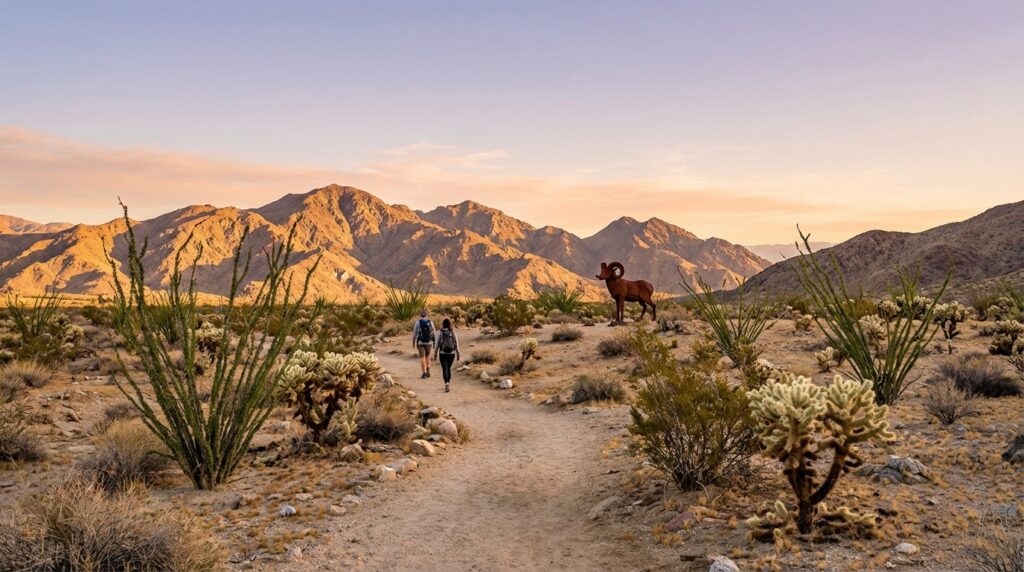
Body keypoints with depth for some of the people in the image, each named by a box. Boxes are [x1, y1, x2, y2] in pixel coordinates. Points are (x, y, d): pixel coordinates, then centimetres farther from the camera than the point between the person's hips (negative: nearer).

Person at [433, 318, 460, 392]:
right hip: (451, 353, 2)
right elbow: (456, 344, -2)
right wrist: (458, 354, 4)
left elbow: (437, 343, -4)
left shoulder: (440, 332, -6)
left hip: (442, 353, -2)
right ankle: (447, 385, 26)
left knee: (444, 369, -4)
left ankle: (447, 384, -24)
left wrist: (435, 353, 6)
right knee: (448, 368, 20)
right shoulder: (453, 332, -2)